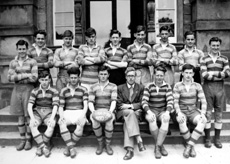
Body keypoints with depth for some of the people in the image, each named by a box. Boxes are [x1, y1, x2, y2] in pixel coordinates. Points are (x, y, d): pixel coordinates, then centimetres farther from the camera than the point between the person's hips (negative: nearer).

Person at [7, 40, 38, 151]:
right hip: (17, 90, 3)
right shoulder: (13, 63, 9)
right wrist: (25, 75, -12)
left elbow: (34, 78, -12)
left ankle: (28, 140, 13)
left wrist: (18, 77, -8)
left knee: (28, 116, 1)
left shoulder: (32, 62, -2)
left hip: (28, 90, -3)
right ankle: (22, 140, 18)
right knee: (20, 116, 9)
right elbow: (9, 78, -1)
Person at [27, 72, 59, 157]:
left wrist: (52, 118, -28)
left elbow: (55, 105, -12)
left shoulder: (54, 91, -3)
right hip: (37, 113, 2)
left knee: (52, 125, -33)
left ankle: (40, 146, -17)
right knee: (32, 125, -30)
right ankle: (44, 147, -28)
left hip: (49, 113, -1)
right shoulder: (35, 91, 2)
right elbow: (29, 106, -7)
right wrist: (32, 118, -23)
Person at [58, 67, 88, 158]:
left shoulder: (83, 90, 10)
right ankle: (71, 148, -27)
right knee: (61, 123, -32)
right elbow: (61, 106, 9)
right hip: (67, 112, 1)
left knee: (81, 124, -33)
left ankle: (68, 146, -17)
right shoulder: (64, 91, 14)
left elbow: (85, 105, 0)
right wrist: (61, 116, -11)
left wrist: (82, 116, -17)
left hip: (79, 112, -1)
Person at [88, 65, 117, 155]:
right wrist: (93, 110, -23)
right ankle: (100, 144, -10)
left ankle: (108, 145, -12)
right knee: (95, 122, -33)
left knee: (109, 122, -35)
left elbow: (113, 100, -9)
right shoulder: (93, 87, 9)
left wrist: (110, 111, -28)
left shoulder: (113, 86, 4)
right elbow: (90, 102, -1)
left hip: (109, 111, -1)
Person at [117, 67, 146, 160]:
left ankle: (129, 149, -44)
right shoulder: (120, 88, 12)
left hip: (136, 112, 0)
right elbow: (119, 104, 4)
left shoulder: (140, 88, 13)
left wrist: (130, 106, -12)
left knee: (128, 121, -34)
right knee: (130, 112, -37)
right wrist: (129, 108, -12)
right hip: (123, 112, 0)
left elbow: (141, 103, 4)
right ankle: (139, 139, -46)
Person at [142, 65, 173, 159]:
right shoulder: (149, 86, 0)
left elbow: (170, 101, -7)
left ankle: (157, 147, -26)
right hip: (151, 111, -1)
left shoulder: (167, 86, 4)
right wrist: (149, 112, -29)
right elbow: (144, 102, -10)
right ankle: (161, 146, -18)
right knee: (152, 120, -35)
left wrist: (167, 112, -26)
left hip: (163, 111, 1)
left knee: (166, 120, -34)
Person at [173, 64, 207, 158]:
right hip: (182, 112, -2)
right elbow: (175, 102, -8)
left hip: (193, 112, 2)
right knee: (181, 122, -37)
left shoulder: (197, 86, 2)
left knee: (203, 121, -32)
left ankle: (189, 146, -27)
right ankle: (192, 147, -19)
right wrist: (179, 113, -27)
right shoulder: (177, 86, -3)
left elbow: (203, 101, -3)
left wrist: (203, 114, -21)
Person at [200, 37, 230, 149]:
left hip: (220, 88, 2)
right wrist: (220, 75, -11)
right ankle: (207, 138, 12)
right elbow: (204, 75, -9)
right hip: (207, 87, -2)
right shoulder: (204, 59, 4)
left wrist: (212, 73, -15)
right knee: (207, 114, 1)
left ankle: (217, 139, 18)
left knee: (219, 114, 7)